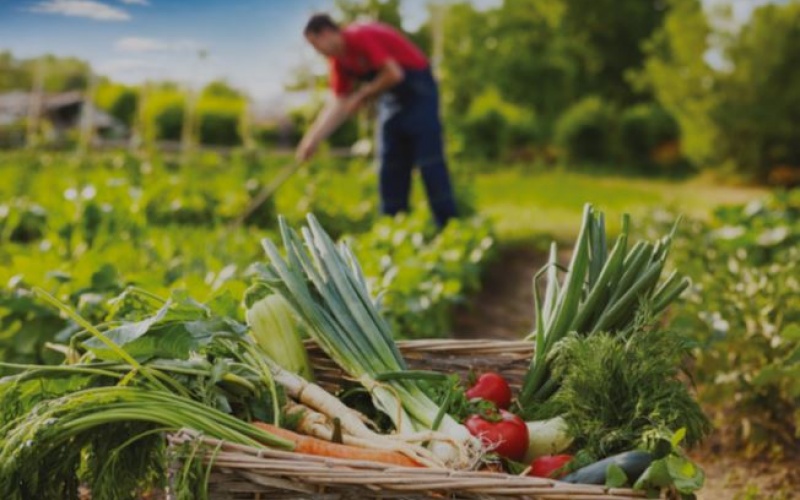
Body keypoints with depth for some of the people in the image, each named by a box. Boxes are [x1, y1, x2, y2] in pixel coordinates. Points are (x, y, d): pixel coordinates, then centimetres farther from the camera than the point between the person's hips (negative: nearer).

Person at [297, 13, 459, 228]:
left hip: (417, 91, -9)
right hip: (391, 98, 9)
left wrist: (361, 96, -12)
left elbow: (394, 74, -24)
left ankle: (448, 226, -7)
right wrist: (312, 139, 3)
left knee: (429, 160, -11)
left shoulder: (361, 37, -20)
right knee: (390, 165, 6)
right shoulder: (339, 60, 6)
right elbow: (338, 102, 9)